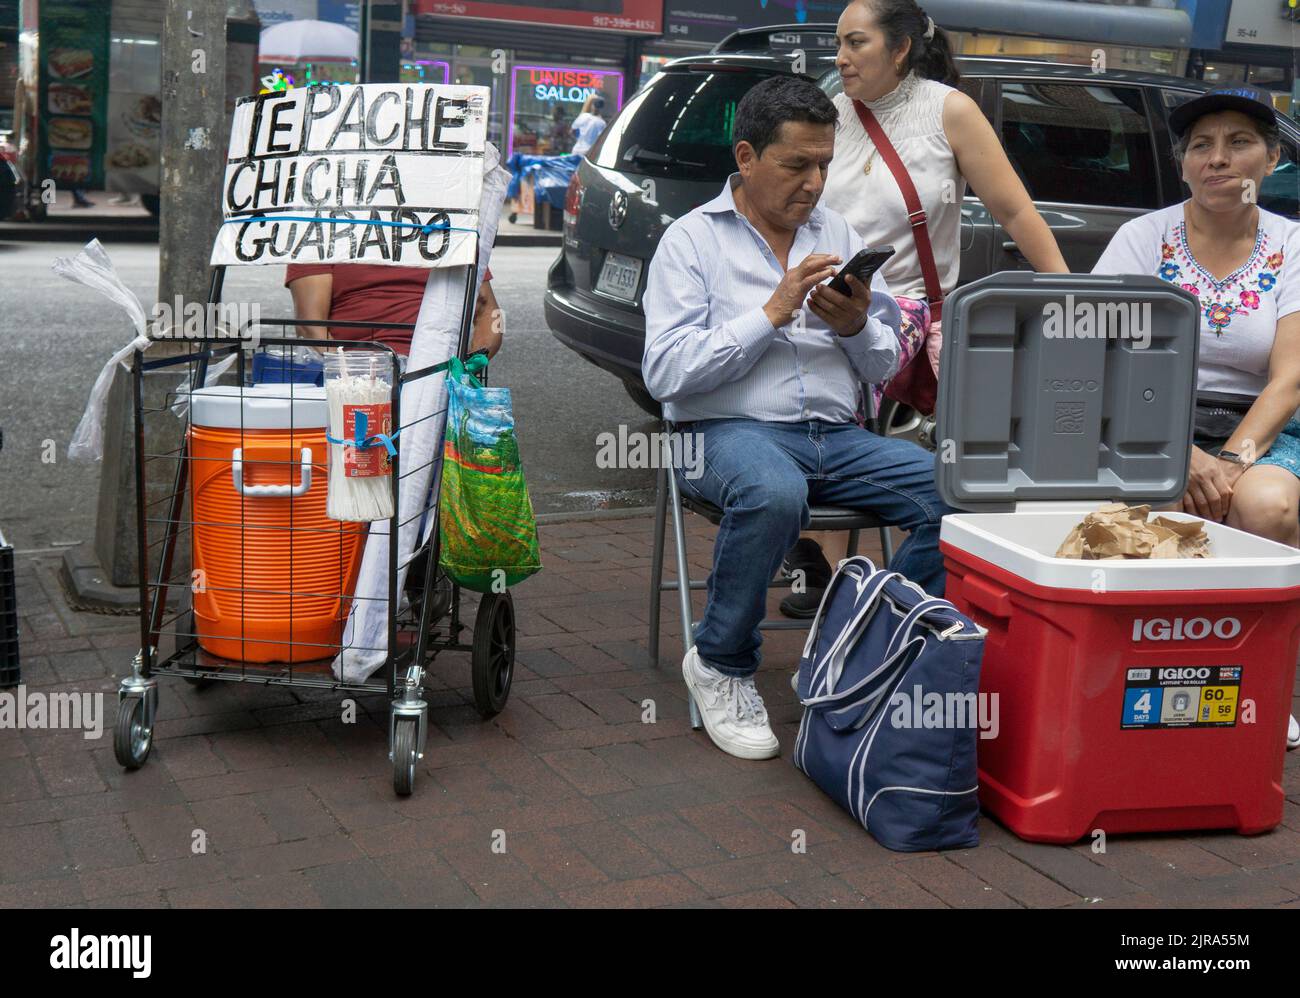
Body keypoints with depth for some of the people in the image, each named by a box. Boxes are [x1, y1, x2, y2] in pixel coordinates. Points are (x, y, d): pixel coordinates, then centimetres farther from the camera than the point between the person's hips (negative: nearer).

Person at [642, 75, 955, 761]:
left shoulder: (838, 235, 17)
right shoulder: (692, 240, 3)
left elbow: (885, 368, 16)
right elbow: (665, 373, -11)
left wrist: (855, 326, -6)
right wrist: (771, 313, -14)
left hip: (838, 436, 5)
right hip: (730, 429, -4)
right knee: (774, 493, -40)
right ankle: (720, 665, -15)